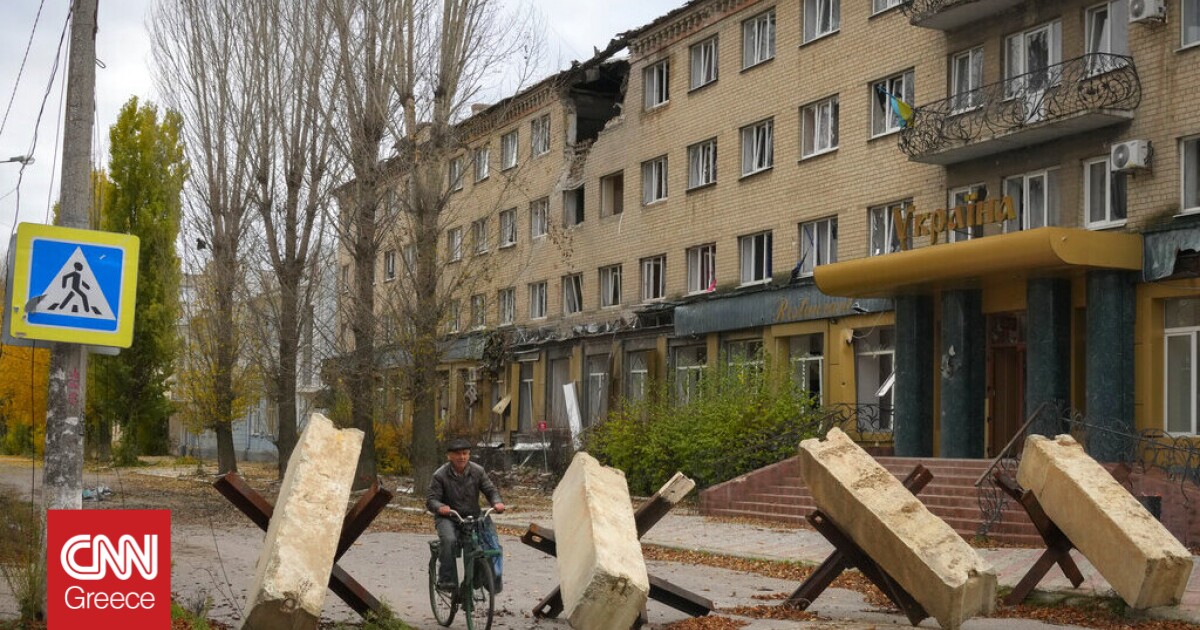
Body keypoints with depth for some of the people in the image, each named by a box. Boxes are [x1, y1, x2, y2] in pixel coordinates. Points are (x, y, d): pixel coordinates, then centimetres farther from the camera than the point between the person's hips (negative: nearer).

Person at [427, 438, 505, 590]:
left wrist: (497, 502, -21)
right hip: (447, 518, -3)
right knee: (449, 540, -34)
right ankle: (447, 580, -25)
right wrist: (440, 507, -34)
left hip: (472, 516, 3)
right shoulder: (440, 475, -8)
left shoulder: (478, 471, 1)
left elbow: (490, 490, 2)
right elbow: (431, 499, -10)